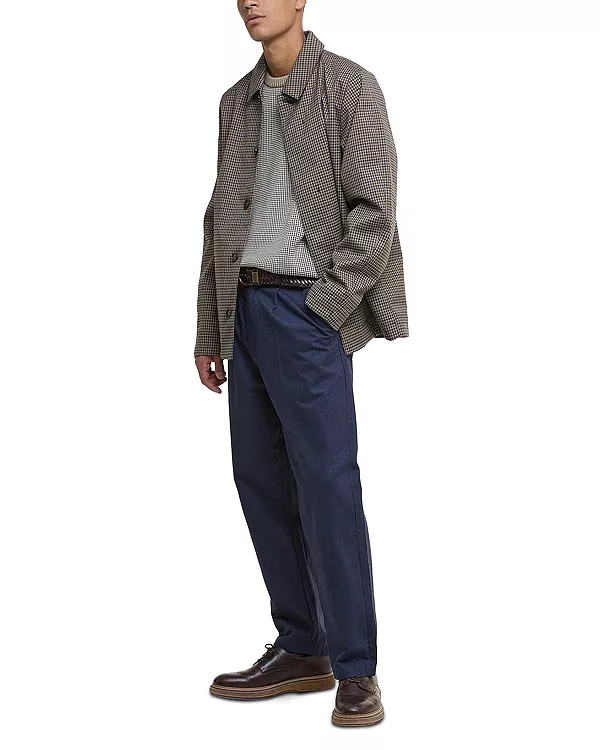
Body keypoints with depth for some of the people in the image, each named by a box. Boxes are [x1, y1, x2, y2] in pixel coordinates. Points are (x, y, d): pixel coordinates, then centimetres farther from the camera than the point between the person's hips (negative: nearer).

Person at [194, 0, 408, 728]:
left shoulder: (350, 86, -2)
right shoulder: (238, 101, 16)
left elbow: (373, 211, -8)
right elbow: (221, 219, 17)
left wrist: (322, 307, -13)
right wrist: (210, 330, 14)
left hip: (308, 309, -7)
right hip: (247, 306, 7)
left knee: (327, 485, -7)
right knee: (261, 479, 8)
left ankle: (356, 671, 1)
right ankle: (301, 650, 19)